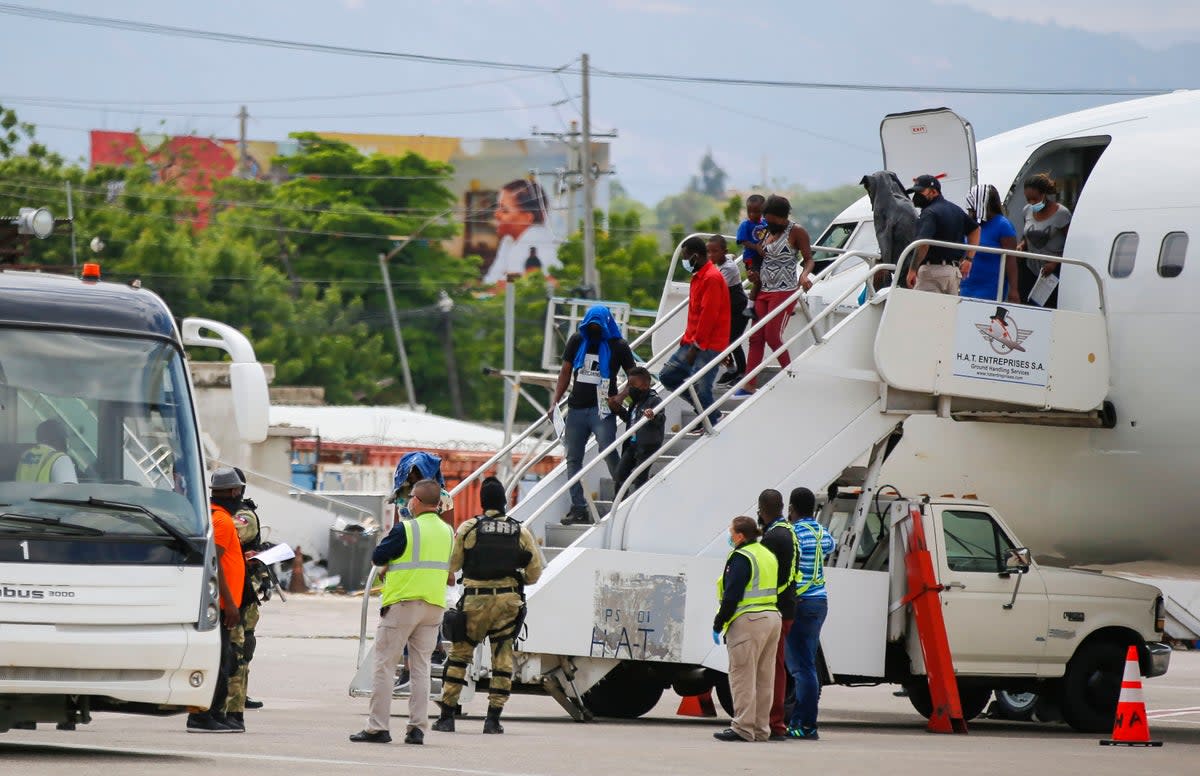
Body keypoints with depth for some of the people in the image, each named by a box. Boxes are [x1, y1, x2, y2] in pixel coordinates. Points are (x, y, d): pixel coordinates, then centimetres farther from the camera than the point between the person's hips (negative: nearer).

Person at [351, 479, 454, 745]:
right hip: (434, 606, 6)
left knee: (385, 665, 0)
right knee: (421, 668, 9)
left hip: (403, 603, -6)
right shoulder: (447, 532, 8)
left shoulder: (406, 529, -12)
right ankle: (418, 727, 4)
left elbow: (377, 557, -7)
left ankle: (378, 726, -3)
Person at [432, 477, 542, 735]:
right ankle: (493, 718, 3)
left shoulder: (468, 528, -3)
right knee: (502, 659, 7)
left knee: (459, 655, 7)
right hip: (508, 600, 1)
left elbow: (452, 565, 1)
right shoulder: (520, 532, 4)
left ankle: (447, 716, 4)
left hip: (475, 600, -1)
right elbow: (535, 572, 6)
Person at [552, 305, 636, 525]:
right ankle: (578, 509, 8)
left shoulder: (618, 346, 0)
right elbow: (565, 372, 13)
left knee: (608, 453, -16)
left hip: (602, 409, -5)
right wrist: (555, 401, 4)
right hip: (577, 408, 5)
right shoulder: (577, 341, 11)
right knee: (573, 459, 4)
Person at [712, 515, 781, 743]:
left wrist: (718, 624, -11)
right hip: (772, 618, 9)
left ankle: (743, 728, -9)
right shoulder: (768, 555, 17)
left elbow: (732, 595, -16)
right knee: (764, 678, 11)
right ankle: (761, 728, 14)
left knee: (743, 675, -6)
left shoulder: (741, 558, -11)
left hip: (748, 621, -9)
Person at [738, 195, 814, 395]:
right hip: (764, 291, 7)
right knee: (756, 337, 2)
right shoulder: (768, 231, 15)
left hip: (784, 291, -7)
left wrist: (804, 275, -29)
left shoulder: (796, 232, -6)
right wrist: (756, 275, 5)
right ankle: (750, 385, 2)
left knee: (773, 337, -10)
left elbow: (809, 259, -8)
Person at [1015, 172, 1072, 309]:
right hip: (1030, 269, 5)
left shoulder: (1061, 214, -9)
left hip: (1053, 271, -5)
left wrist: (1055, 263, -19)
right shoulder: (1028, 211, 9)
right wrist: (1021, 245, 1)